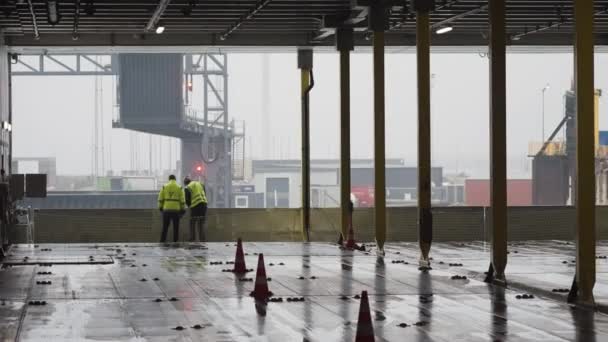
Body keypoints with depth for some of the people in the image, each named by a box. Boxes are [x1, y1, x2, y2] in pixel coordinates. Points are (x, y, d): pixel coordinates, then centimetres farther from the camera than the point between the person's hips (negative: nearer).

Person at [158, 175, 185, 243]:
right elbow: (182, 200, -2)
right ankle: (175, 242, 2)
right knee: (176, 228, 5)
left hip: (166, 210, 1)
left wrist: (160, 208, 11)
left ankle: (162, 241, 3)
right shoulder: (179, 188, 1)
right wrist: (183, 210, 4)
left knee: (165, 227, 7)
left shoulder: (164, 187, 4)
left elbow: (160, 199, 3)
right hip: (176, 210, -1)